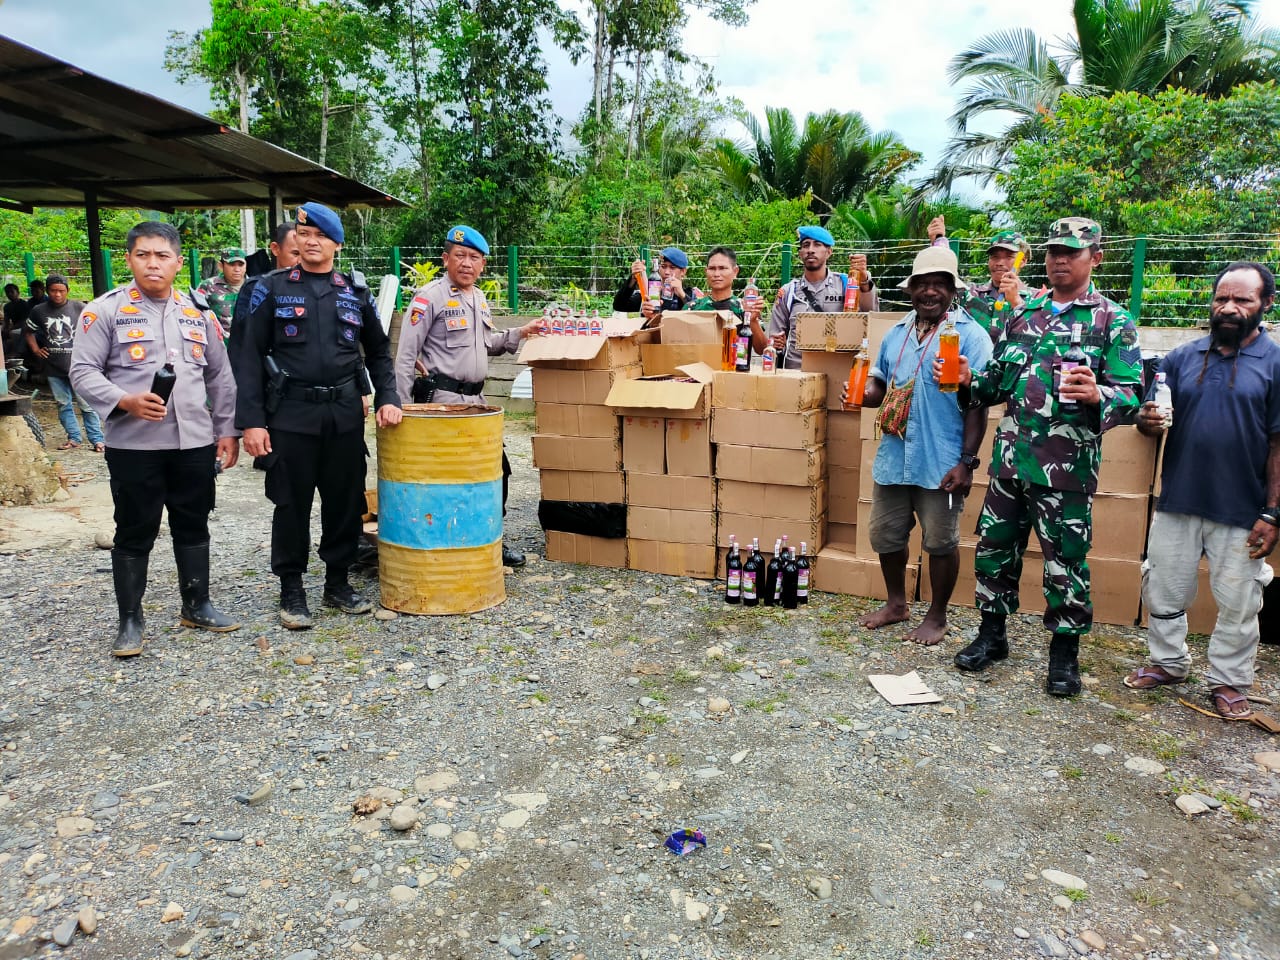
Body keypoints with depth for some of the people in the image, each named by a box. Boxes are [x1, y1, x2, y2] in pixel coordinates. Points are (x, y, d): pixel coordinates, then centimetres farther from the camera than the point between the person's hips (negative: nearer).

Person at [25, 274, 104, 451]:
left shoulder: (79, 308, -3)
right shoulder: (38, 311, 5)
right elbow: (30, 332, 20)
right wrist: (35, 349, 7)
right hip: (53, 368, 4)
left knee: (86, 404, -5)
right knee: (63, 404, 10)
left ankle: (97, 439, -2)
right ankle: (74, 438, 19)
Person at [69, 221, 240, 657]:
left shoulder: (198, 314, 10)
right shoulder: (105, 310, -1)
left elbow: (221, 378, 14)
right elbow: (83, 372, -5)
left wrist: (227, 430, 10)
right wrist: (126, 401, -21)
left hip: (195, 442, 4)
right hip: (133, 445, -3)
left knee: (193, 527, 13)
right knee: (134, 533, 5)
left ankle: (196, 606, 27)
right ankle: (130, 620, 17)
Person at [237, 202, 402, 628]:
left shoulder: (356, 294, 9)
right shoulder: (272, 289, 2)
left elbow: (378, 351, 17)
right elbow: (250, 357, -2)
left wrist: (387, 398, 2)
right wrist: (251, 421, -10)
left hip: (346, 415, 3)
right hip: (290, 415, -2)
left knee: (345, 501, 8)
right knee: (292, 504, 4)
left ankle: (338, 582, 24)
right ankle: (291, 590, 18)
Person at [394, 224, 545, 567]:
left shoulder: (480, 300, 15)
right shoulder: (429, 297, -9)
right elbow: (405, 355, -11)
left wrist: (521, 333, 14)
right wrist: (401, 407, -15)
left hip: (476, 398, 8)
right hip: (442, 398, -8)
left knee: (496, 467, 12)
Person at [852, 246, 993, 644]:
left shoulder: (970, 336, -6)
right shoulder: (895, 334, 12)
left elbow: (977, 404, -10)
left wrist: (967, 461, -15)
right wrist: (864, 394, -3)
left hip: (941, 464, -5)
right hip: (892, 458, 6)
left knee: (941, 543, 7)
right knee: (886, 537, 14)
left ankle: (937, 616, 25)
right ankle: (896, 604, 35)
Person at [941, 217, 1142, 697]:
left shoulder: (1113, 321, -2)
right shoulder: (1023, 314, 13)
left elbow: (1132, 397, -9)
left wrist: (1097, 395, -30)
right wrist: (968, 382, -2)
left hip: (1067, 468, -5)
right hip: (1009, 459, 5)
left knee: (1065, 561, 4)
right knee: (994, 549, 12)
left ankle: (1065, 653, 21)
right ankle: (992, 635, 29)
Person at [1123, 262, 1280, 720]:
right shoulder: (1181, 358, 6)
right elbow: (1152, 419, 10)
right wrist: (1148, 420, -16)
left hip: (1241, 512, -3)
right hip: (1178, 502, 3)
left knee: (1238, 603, 9)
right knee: (1163, 591, 13)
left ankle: (1228, 681, 26)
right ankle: (1168, 663, 32)